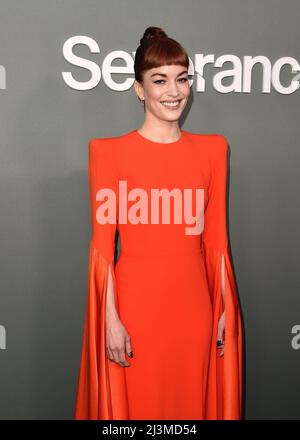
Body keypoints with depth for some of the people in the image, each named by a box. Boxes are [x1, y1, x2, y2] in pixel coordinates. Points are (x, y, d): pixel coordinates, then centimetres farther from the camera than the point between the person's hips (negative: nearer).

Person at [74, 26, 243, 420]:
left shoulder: (212, 149, 4)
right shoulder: (110, 152, -6)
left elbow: (216, 237, 6)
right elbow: (102, 243, -6)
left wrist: (226, 309, 6)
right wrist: (111, 318, -9)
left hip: (194, 302, 3)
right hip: (134, 301, -3)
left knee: (191, 402, 18)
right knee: (135, 405, 14)